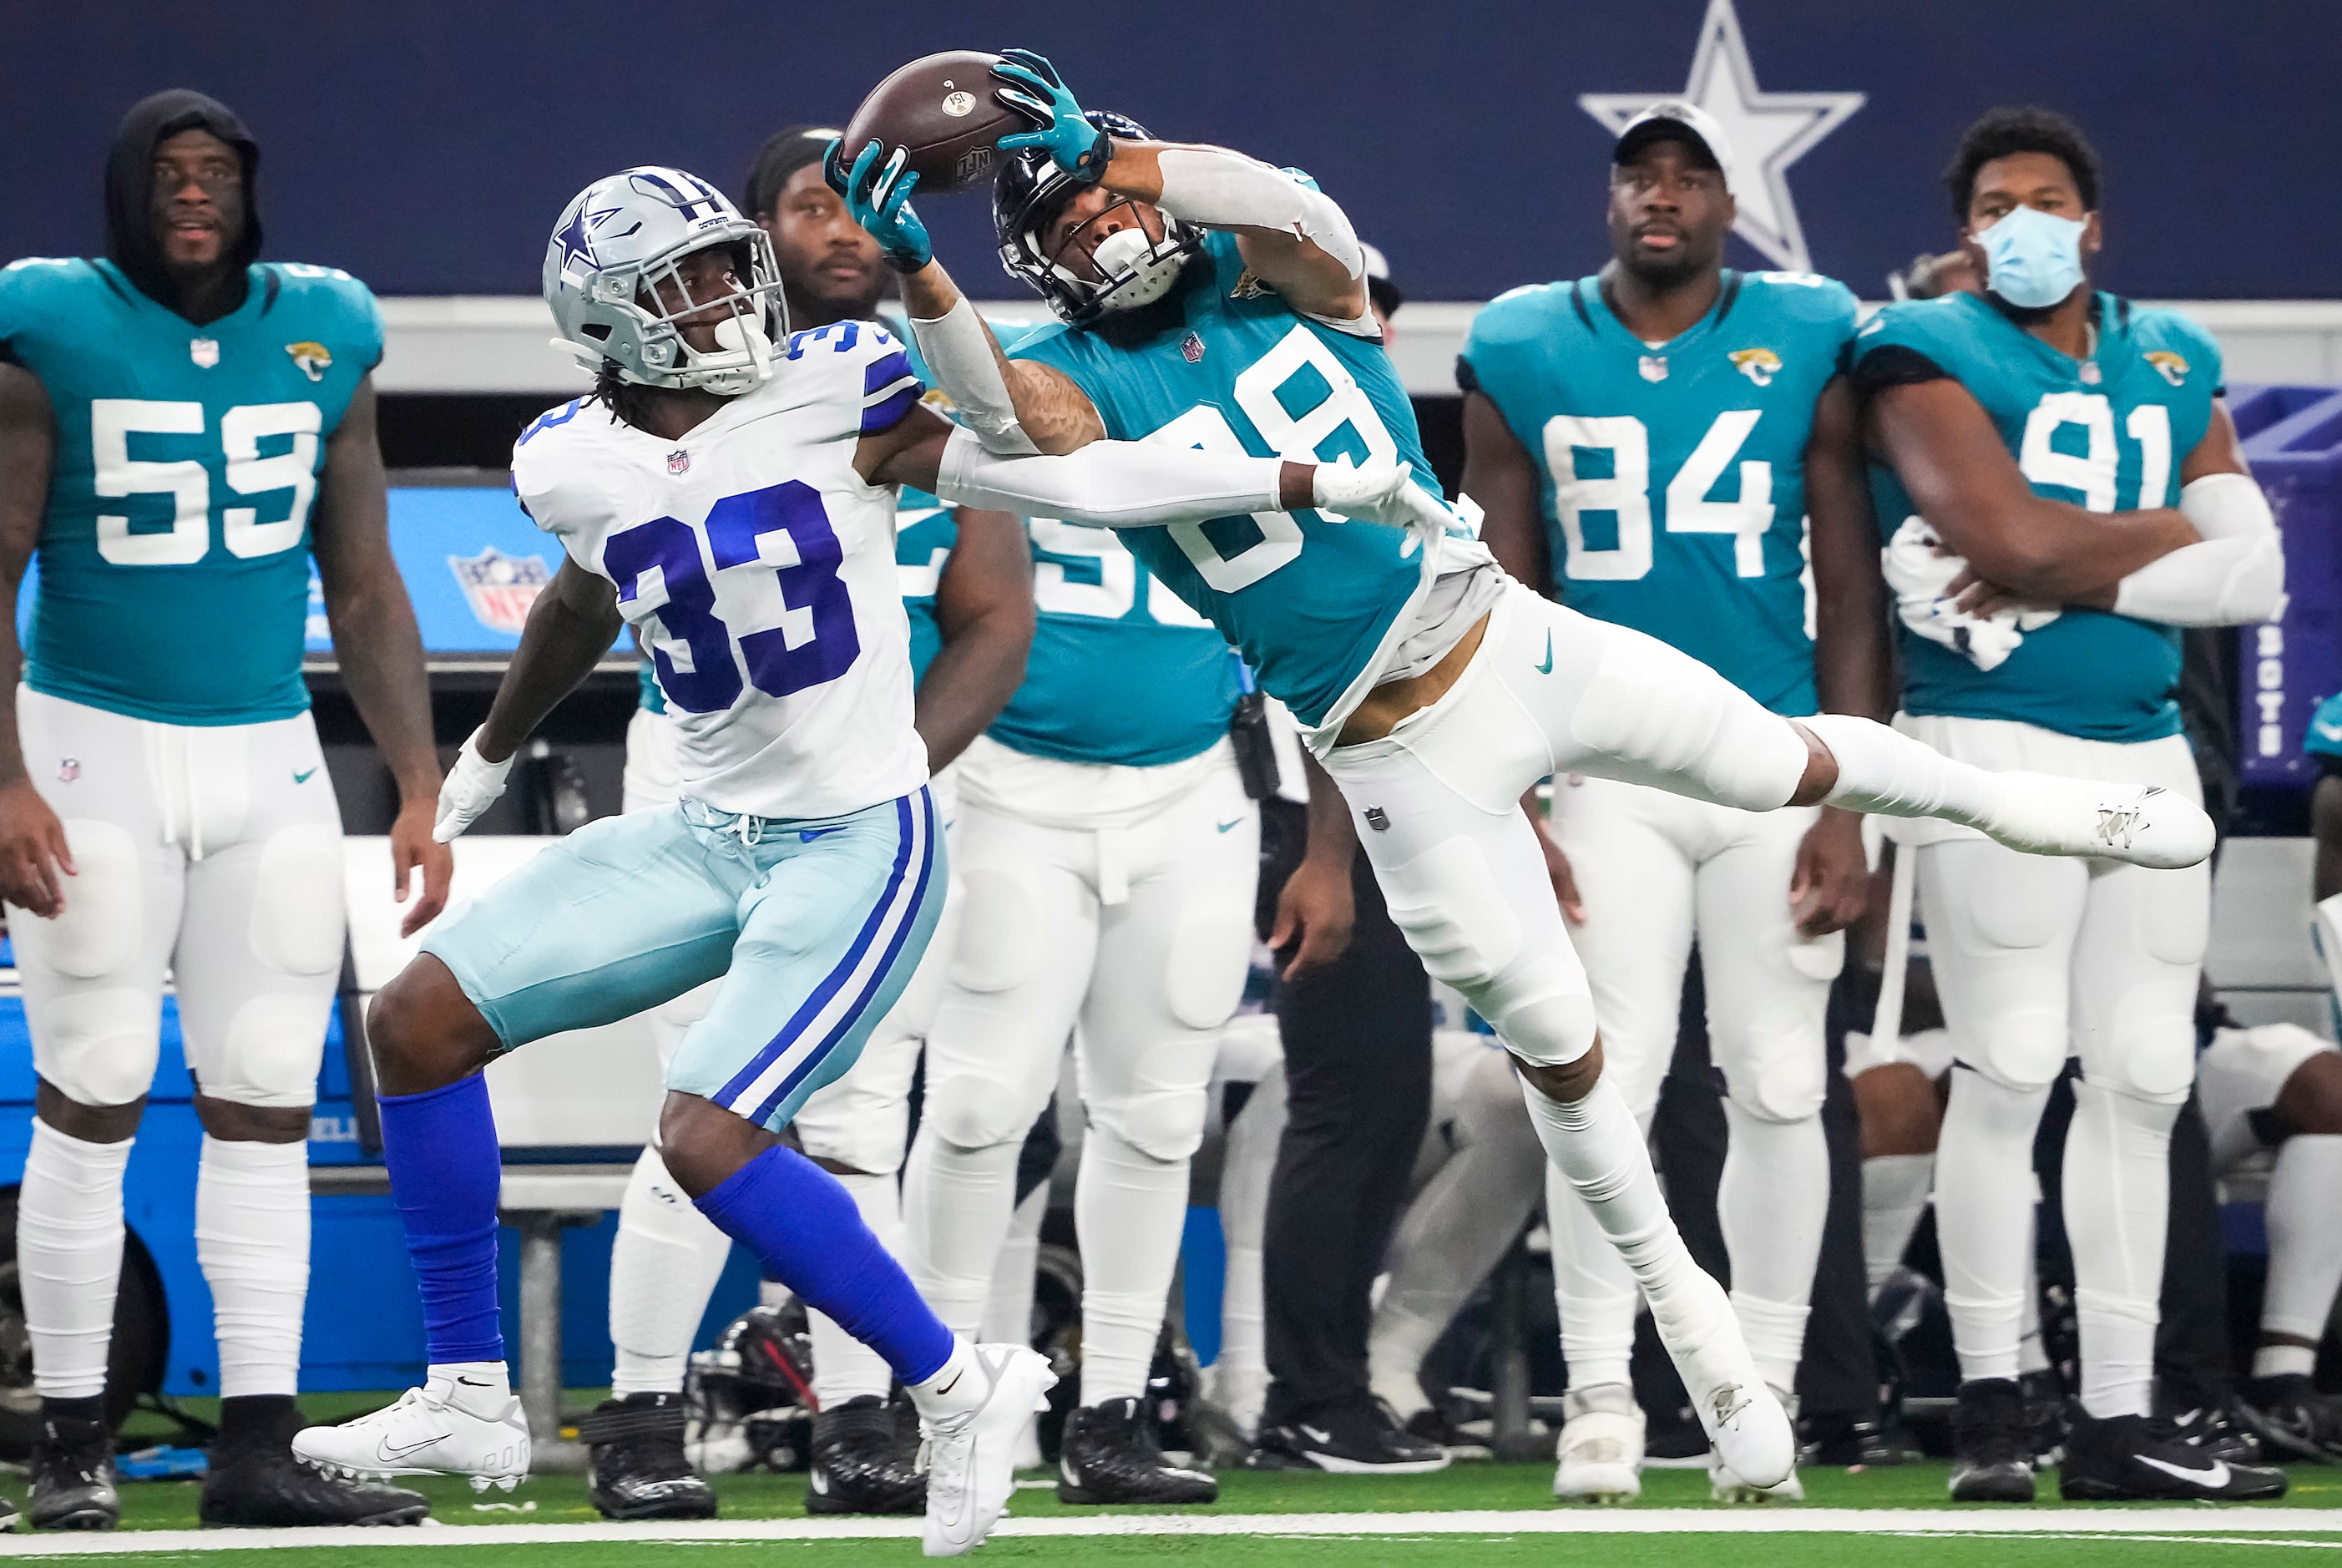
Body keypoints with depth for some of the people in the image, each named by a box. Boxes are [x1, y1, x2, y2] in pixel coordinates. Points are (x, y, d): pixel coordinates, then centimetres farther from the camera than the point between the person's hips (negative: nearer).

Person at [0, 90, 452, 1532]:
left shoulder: (324, 342, 6)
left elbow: (365, 590, 11)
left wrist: (421, 788, 6)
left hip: (271, 765, 4)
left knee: (269, 1110, 1)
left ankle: (258, 1452, 2)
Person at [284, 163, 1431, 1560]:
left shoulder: (836, 391, -12)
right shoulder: (574, 466, 1)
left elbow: (1061, 480, -8)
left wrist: (1316, 484, -8)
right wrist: (492, 753, 41)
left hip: (861, 846, -6)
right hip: (708, 837, 6)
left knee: (710, 1139, -21)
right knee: (420, 1019, 0)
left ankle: (959, 1390, -3)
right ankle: (470, 1398, 9)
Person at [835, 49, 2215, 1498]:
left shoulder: (1275, 275, -2)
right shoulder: (1090, 383, -9)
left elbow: (1292, 209, -26)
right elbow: (1002, 413, -32)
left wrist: (1117, 156, -37)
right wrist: (917, 266, -49)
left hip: (1516, 645, 2)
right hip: (1405, 764, -2)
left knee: (1794, 765, 12)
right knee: (1557, 1044, 3)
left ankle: (2005, 804, 43)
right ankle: (1684, 1310, 21)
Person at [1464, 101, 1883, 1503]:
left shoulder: (1809, 345, 0)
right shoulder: (1526, 357, 2)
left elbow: (1851, 595, 1)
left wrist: (1847, 807, -5)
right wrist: (1508, 809, -3)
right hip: (1609, 771, 0)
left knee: (1779, 1087, 2)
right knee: (1608, 1083, -6)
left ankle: (1762, 1397, 10)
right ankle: (1600, 1399, -2)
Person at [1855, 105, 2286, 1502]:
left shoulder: (2174, 364, 13)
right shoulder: (1931, 354, -3)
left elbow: (2252, 578, 1)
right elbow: (2009, 537, -19)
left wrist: (2049, 580, -11)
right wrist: (2175, 534, -6)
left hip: (2149, 754, 6)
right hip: (1999, 746, -6)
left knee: (2145, 1080, 6)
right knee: (2011, 1071, -8)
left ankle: (2119, 1419, 11)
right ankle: (1991, 1406, 0)